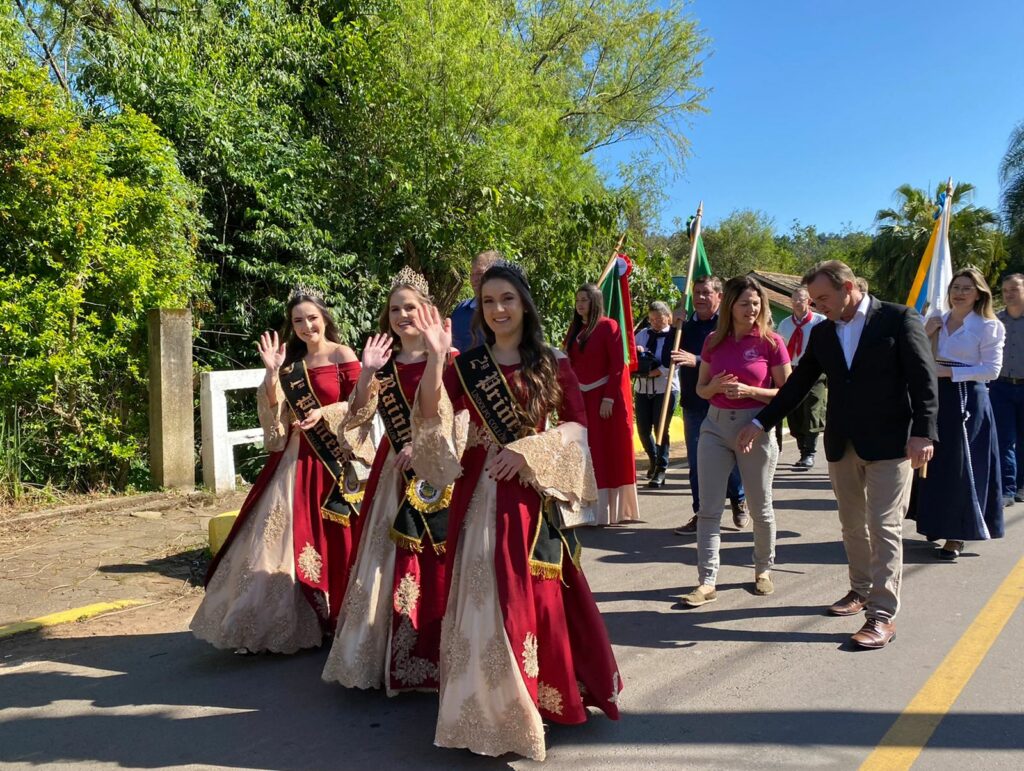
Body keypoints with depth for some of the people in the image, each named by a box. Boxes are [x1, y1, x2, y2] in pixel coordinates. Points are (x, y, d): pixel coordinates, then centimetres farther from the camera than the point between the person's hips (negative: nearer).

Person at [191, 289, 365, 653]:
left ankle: (332, 619, 16)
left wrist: (324, 413, -18)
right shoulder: (290, 360, 12)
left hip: (334, 459, -5)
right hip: (295, 458, 5)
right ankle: (285, 622, 15)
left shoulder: (343, 356, -4)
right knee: (286, 534, 5)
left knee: (331, 537, 0)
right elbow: (275, 410, 4)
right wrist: (273, 372, -8)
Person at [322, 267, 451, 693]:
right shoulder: (384, 363, 8)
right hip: (394, 474, 4)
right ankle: (395, 660, 18)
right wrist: (366, 375, -13)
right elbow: (357, 419, 0)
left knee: (441, 563, -1)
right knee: (393, 562, 5)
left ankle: (441, 656, 14)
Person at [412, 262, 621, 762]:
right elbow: (435, 421, -9)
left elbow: (578, 425, -1)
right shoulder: (465, 367, 5)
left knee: (538, 594, 5)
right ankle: (491, 704, 18)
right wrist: (435, 358, -18)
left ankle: (545, 694, 24)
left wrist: (529, 450, -14)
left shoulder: (553, 363, 3)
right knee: (485, 595, 3)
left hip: (536, 497, 0)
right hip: (481, 496, 1)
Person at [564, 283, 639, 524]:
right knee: (589, 454, 7)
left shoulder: (608, 326, -7)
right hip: (582, 398, 6)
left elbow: (618, 365, -12)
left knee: (610, 452, -1)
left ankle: (611, 510, 2)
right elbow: (572, 366, 12)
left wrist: (609, 398, -18)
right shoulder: (575, 330, 12)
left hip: (606, 398, -6)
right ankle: (591, 510, 12)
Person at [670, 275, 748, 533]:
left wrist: (697, 360, -32)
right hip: (693, 404, 4)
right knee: (696, 463, 8)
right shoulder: (686, 325, 8)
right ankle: (701, 513, 20)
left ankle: (738, 500, 34)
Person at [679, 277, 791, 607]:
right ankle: (707, 582, 6)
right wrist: (715, 386, -12)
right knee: (709, 509, 0)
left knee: (760, 508, 11)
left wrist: (749, 391, -18)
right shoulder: (714, 341, 4)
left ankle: (763, 569, 33)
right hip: (715, 426, 3)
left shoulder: (771, 341, -5)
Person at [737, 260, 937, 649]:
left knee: (884, 527, -4)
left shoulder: (899, 319, -6)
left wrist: (922, 433, -18)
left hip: (889, 442, -5)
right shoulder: (821, 333, 9)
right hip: (842, 443, 5)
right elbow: (798, 384, 12)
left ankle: (883, 614, 1)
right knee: (852, 525, 15)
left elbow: (924, 379, -9)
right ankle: (860, 590, 32)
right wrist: (761, 423, 6)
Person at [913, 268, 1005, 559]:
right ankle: (937, 524, 25)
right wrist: (925, 335, -5)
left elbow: (992, 369, -11)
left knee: (961, 467, -2)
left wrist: (950, 372, -17)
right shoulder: (936, 321, 11)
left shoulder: (988, 326, -4)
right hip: (935, 397, 5)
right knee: (935, 464, 11)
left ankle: (957, 536, 7)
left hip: (967, 400, -5)